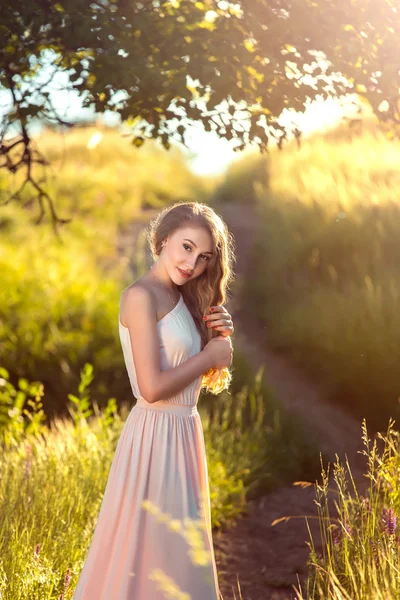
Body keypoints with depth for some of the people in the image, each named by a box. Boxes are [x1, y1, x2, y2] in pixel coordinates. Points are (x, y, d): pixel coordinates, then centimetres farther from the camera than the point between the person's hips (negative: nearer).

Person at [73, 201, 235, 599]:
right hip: (156, 435, -9)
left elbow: (200, 378, 16)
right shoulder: (142, 296, -15)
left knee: (176, 558, 18)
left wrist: (218, 338, -1)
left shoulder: (182, 299, 11)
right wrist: (209, 355, -10)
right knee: (151, 552, 1)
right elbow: (153, 388, -22)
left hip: (182, 433, 9)